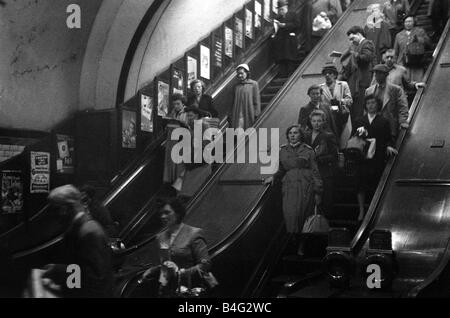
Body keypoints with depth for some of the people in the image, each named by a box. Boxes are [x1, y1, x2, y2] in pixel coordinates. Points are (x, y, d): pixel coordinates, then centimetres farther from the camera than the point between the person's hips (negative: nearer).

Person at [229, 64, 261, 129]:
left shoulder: (253, 84, 0)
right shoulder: (236, 86, 13)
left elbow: (257, 100, -3)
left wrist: (256, 115, -8)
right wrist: (231, 114, 12)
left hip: (249, 115, -3)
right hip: (237, 115, 3)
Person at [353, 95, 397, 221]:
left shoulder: (384, 121, 7)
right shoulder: (359, 121, 13)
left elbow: (389, 139, 4)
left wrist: (389, 146, -16)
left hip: (378, 159, -1)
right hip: (362, 158, 2)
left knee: (377, 186, -1)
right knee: (361, 186, 1)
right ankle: (361, 212, 11)